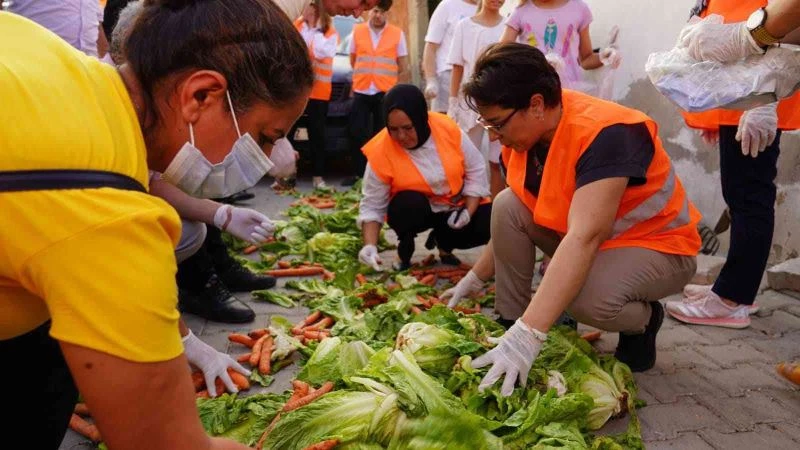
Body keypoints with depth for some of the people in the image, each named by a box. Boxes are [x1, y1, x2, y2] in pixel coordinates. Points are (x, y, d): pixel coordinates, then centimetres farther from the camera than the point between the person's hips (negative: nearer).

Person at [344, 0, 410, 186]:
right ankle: (358, 173, 10)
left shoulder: (398, 34, 3)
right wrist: (362, 76, 13)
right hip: (361, 92, 1)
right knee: (358, 134, 1)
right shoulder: (357, 31, 7)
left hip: (386, 93, -1)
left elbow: (404, 68, 5)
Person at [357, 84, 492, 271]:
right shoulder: (380, 152, -22)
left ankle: (444, 242, 9)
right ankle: (405, 251, -4)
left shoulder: (448, 128, -18)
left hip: (456, 206, 3)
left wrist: (468, 212, -17)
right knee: (409, 202, -35)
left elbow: (475, 170, -6)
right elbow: (372, 206, -15)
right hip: (413, 210, -2)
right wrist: (370, 245, -28)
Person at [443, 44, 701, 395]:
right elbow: (511, 223, 7)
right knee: (507, 205, -12)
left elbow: (585, 238, -43)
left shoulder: (604, 133, -32)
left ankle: (644, 320, 0)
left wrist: (528, 336, -49)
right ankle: (509, 323, -2)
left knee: (586, 296, -36)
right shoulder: (524, 132, -7)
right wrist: (475, 278, 9)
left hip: (656, 245, -7)